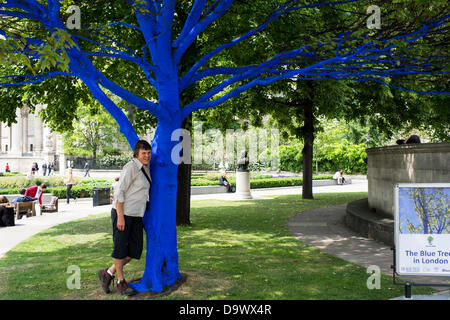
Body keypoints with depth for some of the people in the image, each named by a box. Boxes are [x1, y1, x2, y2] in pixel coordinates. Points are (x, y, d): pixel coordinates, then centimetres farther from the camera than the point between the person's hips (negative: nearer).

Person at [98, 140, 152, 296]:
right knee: (120, 248, 5)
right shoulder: (131, 167, -14)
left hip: (136, 215, 8)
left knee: (135, 250, 7)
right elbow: (119, 192, -16)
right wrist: (120, 217, -19)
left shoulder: (145, 169, 12)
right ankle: (121, 281, 21)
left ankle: (108, 273, 22)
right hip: (122, 213, -8)